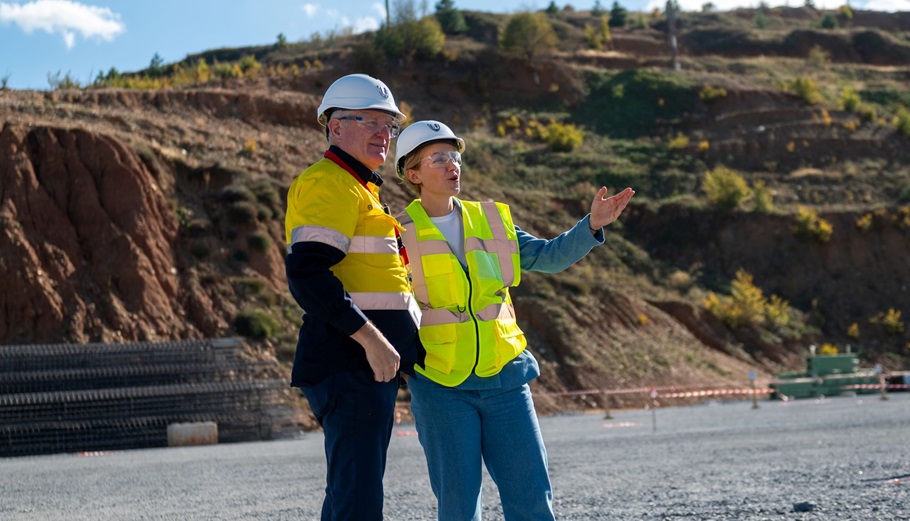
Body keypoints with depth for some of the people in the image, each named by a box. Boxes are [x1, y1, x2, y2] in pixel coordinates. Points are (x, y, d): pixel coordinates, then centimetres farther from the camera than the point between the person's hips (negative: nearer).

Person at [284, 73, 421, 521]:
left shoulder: (361, 190, 24)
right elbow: (307, 273, -21)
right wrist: (371, 338, -24)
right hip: (350, 365, -11)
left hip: (370, 365, 11)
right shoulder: (329, 184, -9)